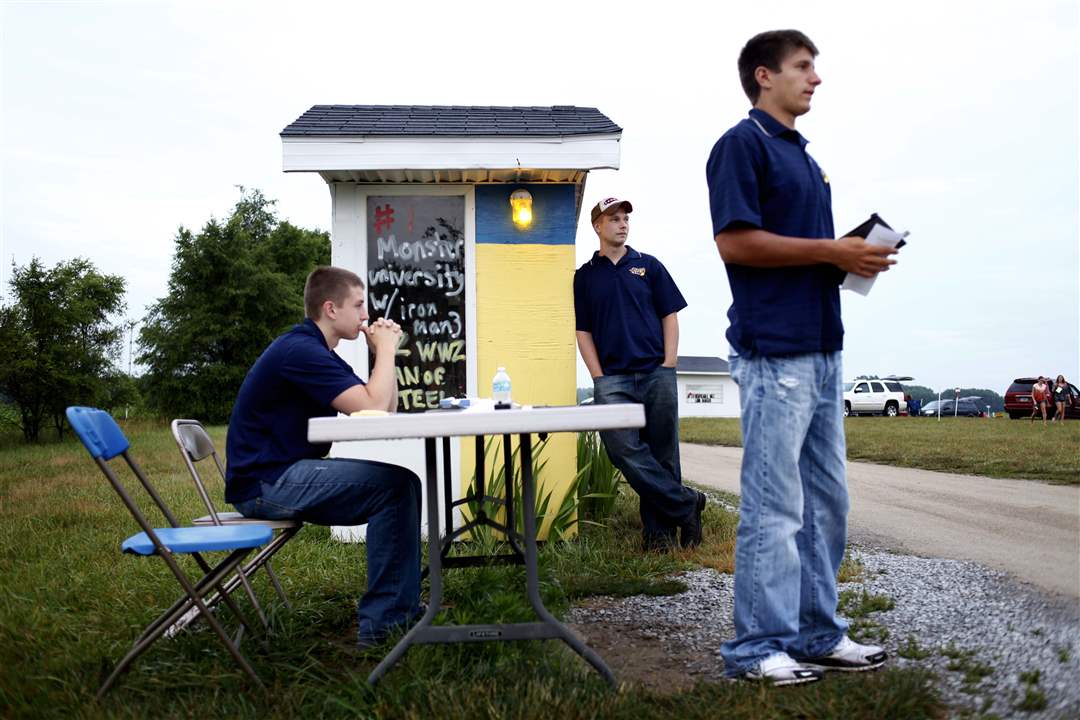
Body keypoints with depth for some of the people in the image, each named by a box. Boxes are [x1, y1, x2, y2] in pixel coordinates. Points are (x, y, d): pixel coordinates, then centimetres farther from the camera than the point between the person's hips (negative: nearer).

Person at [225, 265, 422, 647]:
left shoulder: (317, 351, 17)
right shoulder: (301, 351, -17)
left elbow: (385, 411, 15)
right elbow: (372, 407, -24)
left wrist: (384, 352, 5)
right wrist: (386, 350, -10)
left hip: (287, 476, 11)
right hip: (265, 483, -11)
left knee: (399, 486, 6)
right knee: (394, 484, -19)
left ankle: (403, 607, 10)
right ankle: (382, 622, -14)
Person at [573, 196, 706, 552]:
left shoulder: (648, 266, 13)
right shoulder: (585, 276, 12)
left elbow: (670, 316, 10)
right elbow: (583, 331, 9)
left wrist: (668, 366, -1)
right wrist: (599, 377, -2)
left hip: (656, 374, 1)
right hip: (613, 379, -1)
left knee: (662, 454, 1)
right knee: (625, 450, -16)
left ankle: (658, 529, 11)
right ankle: (686, 505, -5)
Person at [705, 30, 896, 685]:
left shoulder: (804, 156, 22)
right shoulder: (742, 144, -5)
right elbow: (735, 241, -17)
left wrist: (855, 257, 5)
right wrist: (831, 250, -14)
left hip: (823, 348, 9)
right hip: (774, 353, -9)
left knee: (826, 502, 13)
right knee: (774, 508, -6)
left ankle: (818, 634, 23)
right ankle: (757, 648, 3)